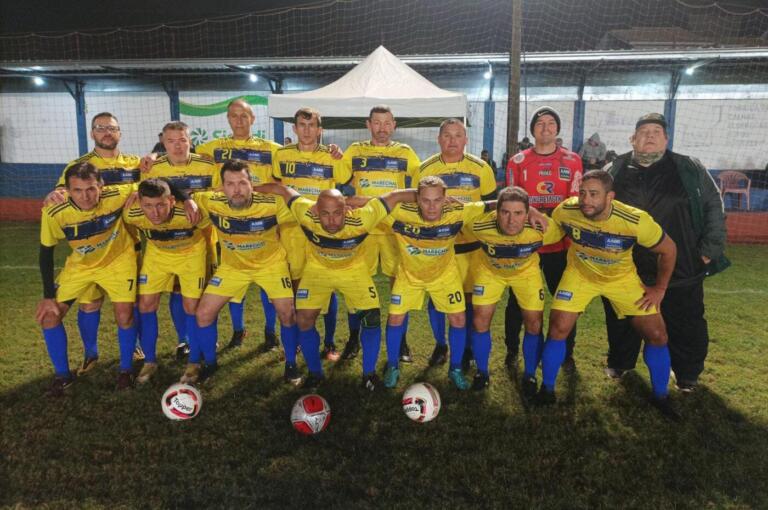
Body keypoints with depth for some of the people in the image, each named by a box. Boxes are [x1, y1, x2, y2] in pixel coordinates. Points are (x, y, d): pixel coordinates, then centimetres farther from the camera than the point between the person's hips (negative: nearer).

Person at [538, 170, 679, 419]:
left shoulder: (637, 221, -30)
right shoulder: (565, 210, -27)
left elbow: (668, 250, -12)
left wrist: (659, 288, -7)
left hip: (622, 277, 0)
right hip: (580, 274, 0)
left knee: (657, 335, -2)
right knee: (558, 329, -12)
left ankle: (661, 396, 22)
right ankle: (547, 389, 9)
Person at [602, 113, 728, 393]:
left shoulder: (690, 170, 1)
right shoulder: (614, 171, 1)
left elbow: (714, 207, 4)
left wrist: (710, 249, -2)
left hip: (681, 268, 0)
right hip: (626, 268, 1)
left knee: (686, 325, 11)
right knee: (622, 322, 15)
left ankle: (687, 374, 33)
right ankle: (619, 363, 39)